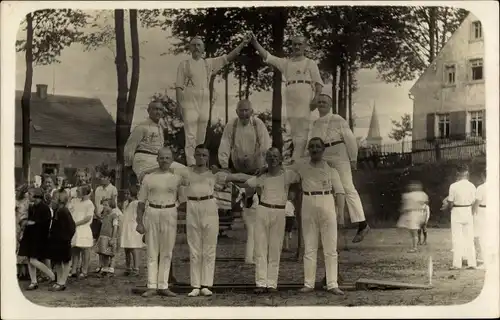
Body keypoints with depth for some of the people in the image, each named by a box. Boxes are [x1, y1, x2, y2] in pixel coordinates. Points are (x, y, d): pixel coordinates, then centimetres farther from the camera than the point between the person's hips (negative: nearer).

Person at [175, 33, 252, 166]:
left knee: (201, 136, 8)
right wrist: (179, 105, -8)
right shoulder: (184, 64, 3)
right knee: (191, 136, -10)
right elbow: (179, 87, 1)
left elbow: (228, 57, 10)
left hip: (204, 104, 4)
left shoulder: (209, 63, 12)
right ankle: (191, 164, -13)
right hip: (189, 104, -4)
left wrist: (243, 43, 3)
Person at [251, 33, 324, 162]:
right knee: (294, 132, 5)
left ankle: (295, 161, -18)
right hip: (291, 101, 5)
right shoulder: (286, 62, 19)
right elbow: (266, 56, 13)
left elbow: (319, 83, 4)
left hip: (305, 100, -5)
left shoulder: (310, 63, 10)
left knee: (302, 132, -12)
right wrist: (255, 42, 3)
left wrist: (316, 99, -12)